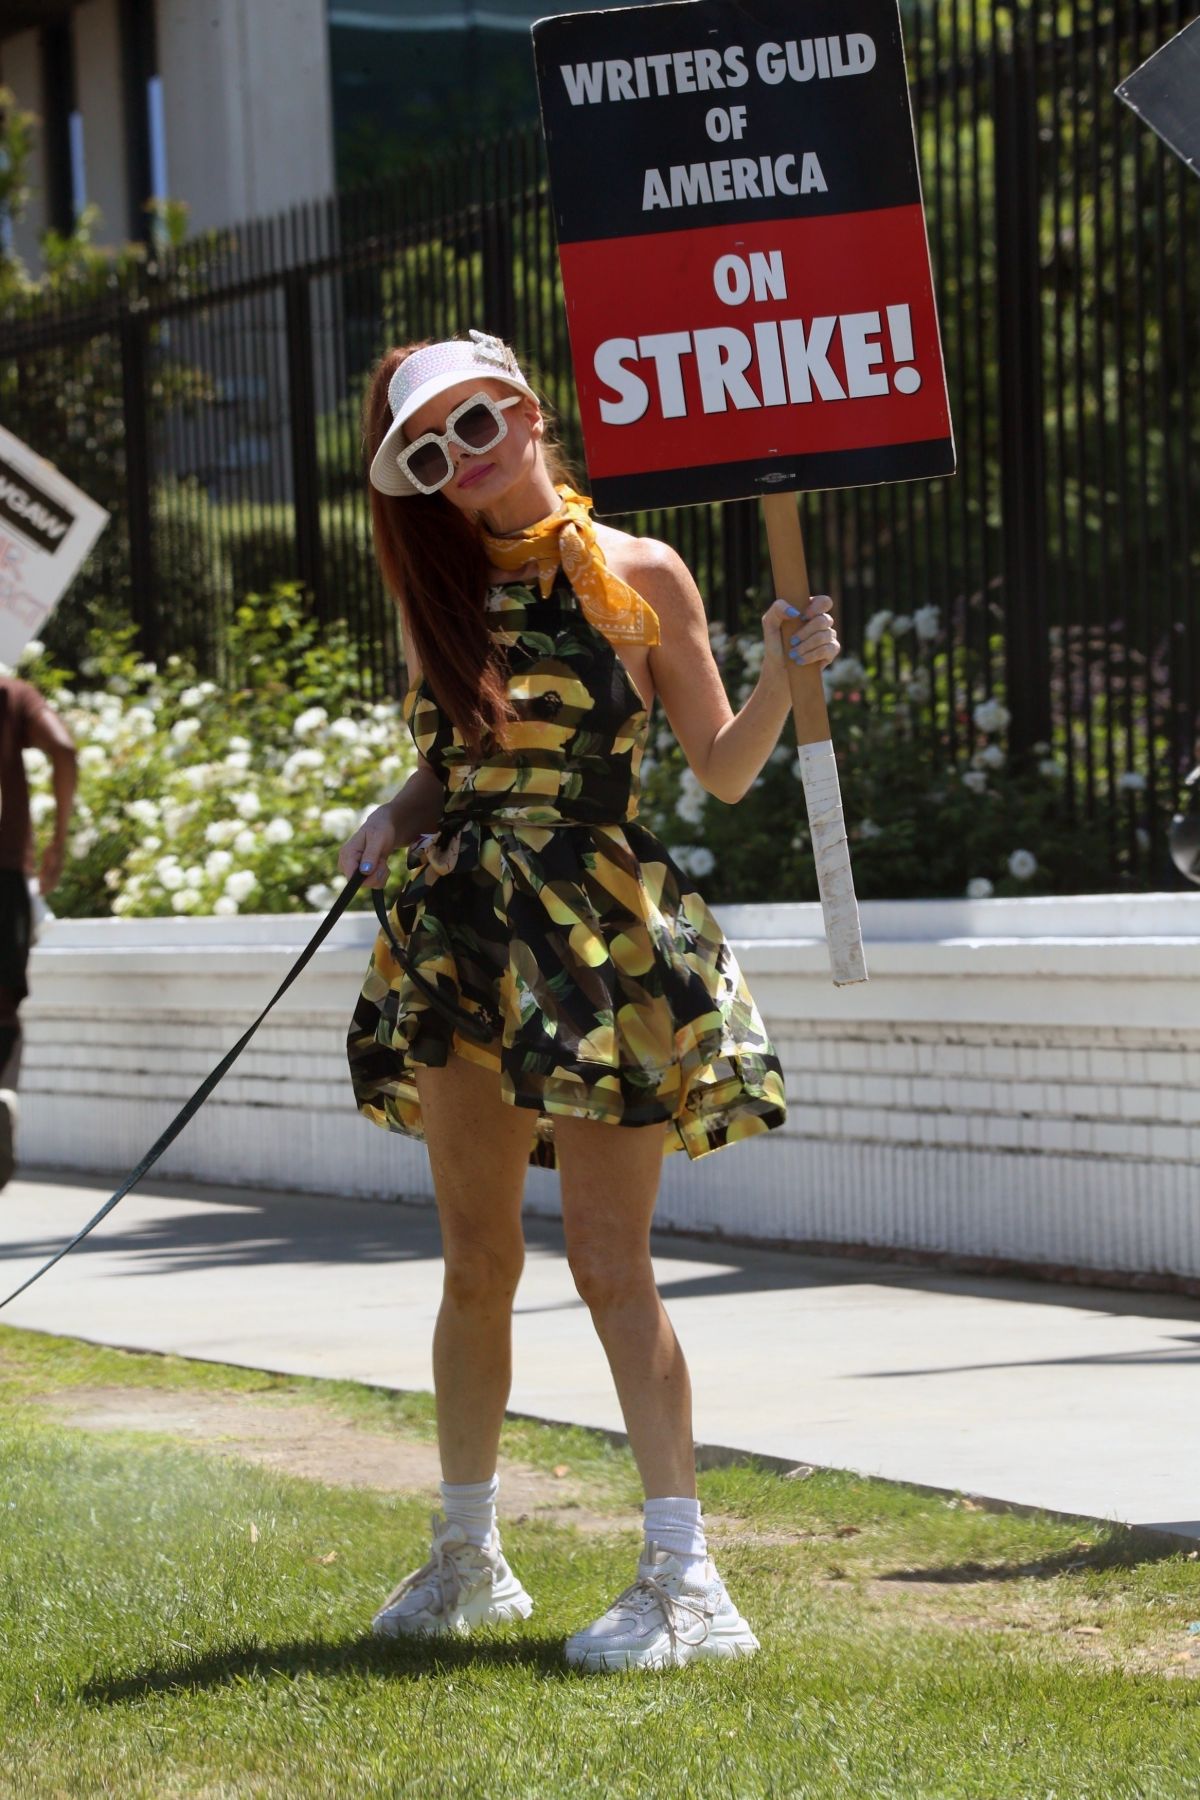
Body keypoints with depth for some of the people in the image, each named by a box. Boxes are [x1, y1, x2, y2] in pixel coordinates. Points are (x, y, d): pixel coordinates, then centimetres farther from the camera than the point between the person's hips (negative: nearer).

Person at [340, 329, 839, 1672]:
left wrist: (784, 674, -15)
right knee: (475, 1262, 10)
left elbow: (722, 768, 1)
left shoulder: (637, 577, -2)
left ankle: (684, 1574, -5)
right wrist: (394, 821, -1)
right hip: (463, 944, 4)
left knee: (608, 1261, -8)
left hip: (603, 946, -4)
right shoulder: (436, 590, 9)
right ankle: (465, 1555, 25)